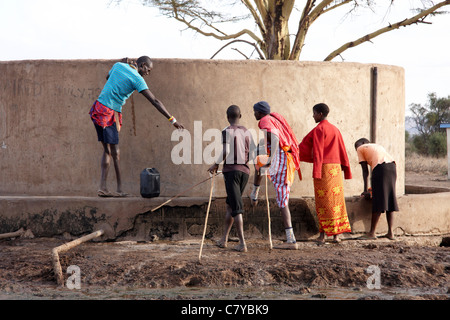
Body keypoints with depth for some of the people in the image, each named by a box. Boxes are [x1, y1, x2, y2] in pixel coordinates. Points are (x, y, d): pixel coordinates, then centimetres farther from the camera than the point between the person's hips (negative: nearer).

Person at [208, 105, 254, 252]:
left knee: (236, 207, -8)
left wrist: (216, 164, -3)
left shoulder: (227, 131, -5)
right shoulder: (247, 132, 12)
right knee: (230, 204, 18)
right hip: (244, 170, 6)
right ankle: (224, 239, 21)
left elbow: (225, 151, -16)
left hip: (231, 170, -6)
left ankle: (242, 243, -16)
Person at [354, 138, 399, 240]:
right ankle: (390, 232, 9)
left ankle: (372, 233, -4)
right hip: (392, 166, 6)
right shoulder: (377, 146, 36)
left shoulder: (360, 148, 20)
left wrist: (365, 190, 11)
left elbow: (365, 171, 11)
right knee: (389, 199, 10)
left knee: (378, 202, -6)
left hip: (380, 167, -6)